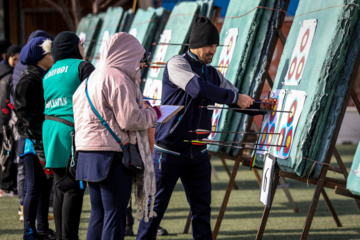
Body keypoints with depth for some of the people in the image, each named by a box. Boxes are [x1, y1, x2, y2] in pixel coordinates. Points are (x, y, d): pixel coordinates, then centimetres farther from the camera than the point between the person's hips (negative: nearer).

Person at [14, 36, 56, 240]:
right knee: (35, 187, -4)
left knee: (46, 185, 12)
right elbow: (26, 114, -15)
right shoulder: (29, 80, -11)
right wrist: (39, 142, -19)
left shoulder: (47, 78, 15)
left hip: (46, 140, 8)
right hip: (34, 142, -8)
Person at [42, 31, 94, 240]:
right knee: (74, 189, -6)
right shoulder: (82, 66, -2)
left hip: (50, 128, 7)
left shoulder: (49, 74, 20)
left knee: (61, 188, 12)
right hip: (72, 129, -7)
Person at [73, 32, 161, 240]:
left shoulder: (91, 79, 15)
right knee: (115, 215, -6)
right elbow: (130, 119, -18)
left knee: (98, 215, 15)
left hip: (88, 152, 9)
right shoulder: (118, 79, -13)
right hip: (112, 153, -9)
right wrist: (153, 113, 0)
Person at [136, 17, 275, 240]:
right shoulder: (177, 65, -11)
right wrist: (235, 97, -24)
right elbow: (198, 88, -28)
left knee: (202, 207, 7)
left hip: (197, 153, 6)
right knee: (156, 206, 0)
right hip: (170, 151, -6)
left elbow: (239, 102, 14)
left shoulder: (213, 74, 11)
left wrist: (258, 106, -6)